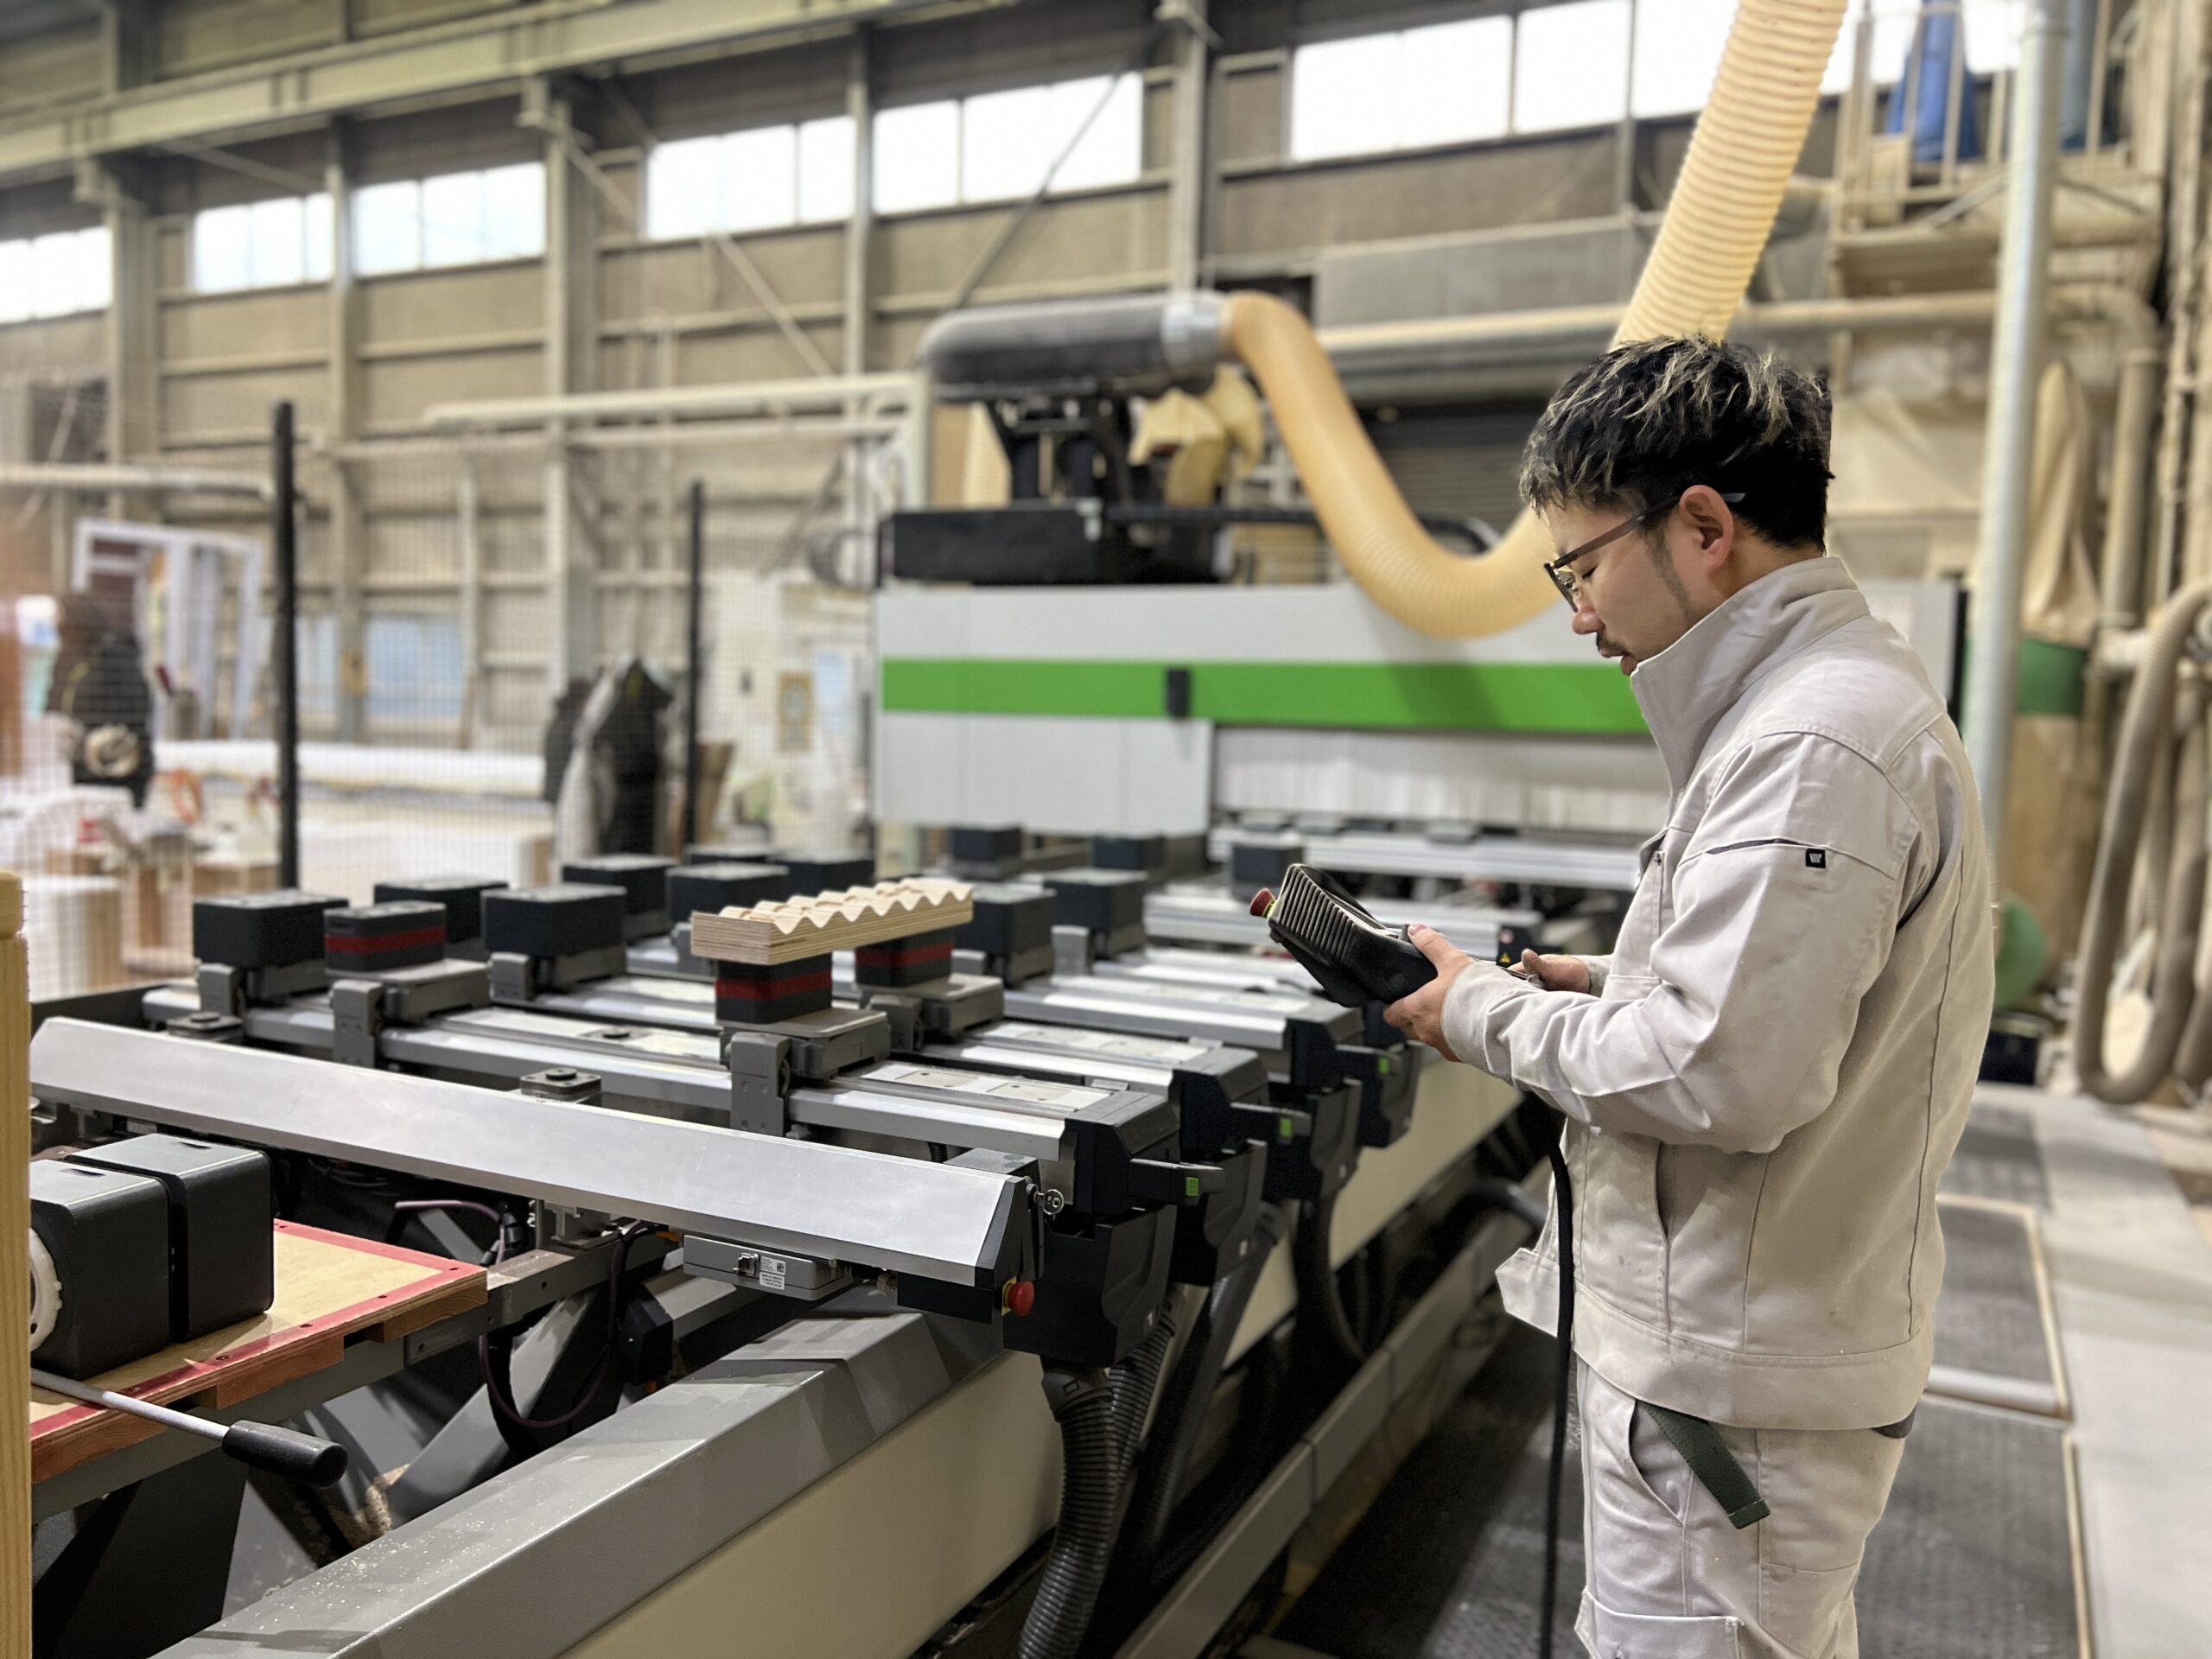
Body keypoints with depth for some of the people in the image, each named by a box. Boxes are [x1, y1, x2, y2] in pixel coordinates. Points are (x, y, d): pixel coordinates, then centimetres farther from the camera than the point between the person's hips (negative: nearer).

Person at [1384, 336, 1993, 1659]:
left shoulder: (1813, 745, -24)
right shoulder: (1847, 693, 11)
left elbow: (1720, 1077, -28)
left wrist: (1491, 1016, -14)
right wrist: (1610, 986, 7)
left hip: (1731, 1391, -10)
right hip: (1767, 1348, 11)